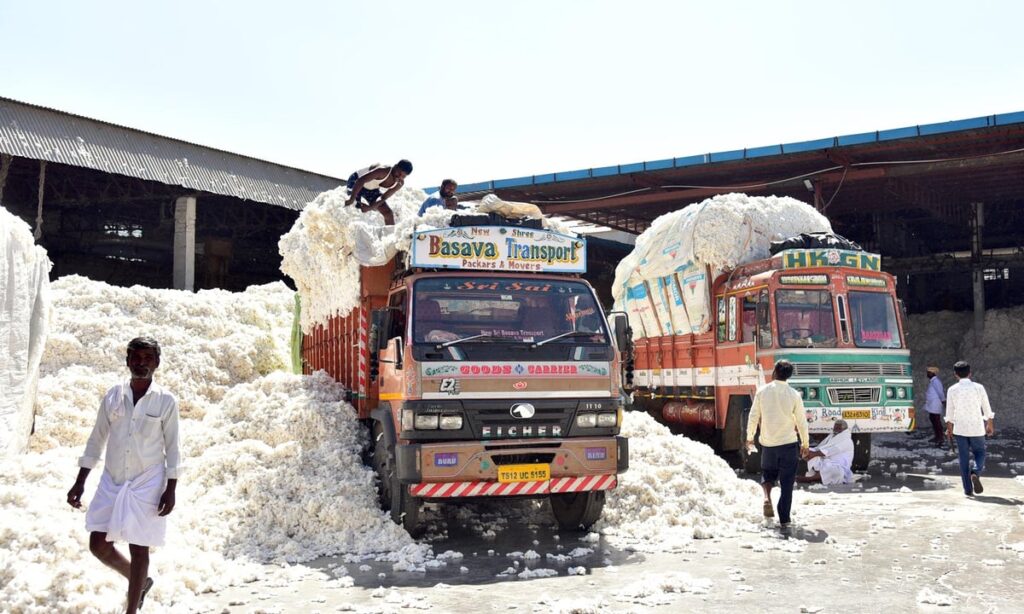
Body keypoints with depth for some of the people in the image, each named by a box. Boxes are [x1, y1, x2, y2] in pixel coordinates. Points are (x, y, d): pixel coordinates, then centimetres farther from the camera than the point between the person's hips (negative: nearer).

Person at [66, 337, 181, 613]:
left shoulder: (166, 401, -8)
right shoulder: (112, 396, 0)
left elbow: (172, 448, -4)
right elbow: (97, 440, 7)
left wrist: (171, 490, -8)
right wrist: (80, 482, 5)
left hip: (147, 483, -4)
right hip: (112, 481, 4)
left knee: (138, 548, 2)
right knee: (99, 545, 5)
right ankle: (140, 581, 31)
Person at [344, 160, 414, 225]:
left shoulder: (400, 183, -17)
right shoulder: (383, 171, -39)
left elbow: (383, 198, -11)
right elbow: (360, 181, -44)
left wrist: (370, 207, -25)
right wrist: (351, 200, -48)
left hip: (372, 190, 6)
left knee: (388, 213, 3)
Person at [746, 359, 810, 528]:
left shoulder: (762, 391, -5)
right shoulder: (794, 395, -7)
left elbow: (753, 416, 0)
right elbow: (801, 422, -1)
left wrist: (750, 437, 14)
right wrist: (805, 443, 12)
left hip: (767, 443, 1)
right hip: (788, 444, -1)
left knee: (768, 473, 24)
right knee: (786, 483, 6)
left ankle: (767, 497, -3)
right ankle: (784, 520, 4)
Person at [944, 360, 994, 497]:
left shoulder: (952, 390, -3)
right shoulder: (979, 388, -3)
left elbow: (949, 412, 2)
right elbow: (987, 409, 3)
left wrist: (949, 428, 14)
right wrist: (989, 425, 17)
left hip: (960, 429, 0)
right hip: (977, 428, 0)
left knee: (964, 458, 6)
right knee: (980, 453, 16)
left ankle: (968, 489, 5)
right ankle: (976, 473, -14)